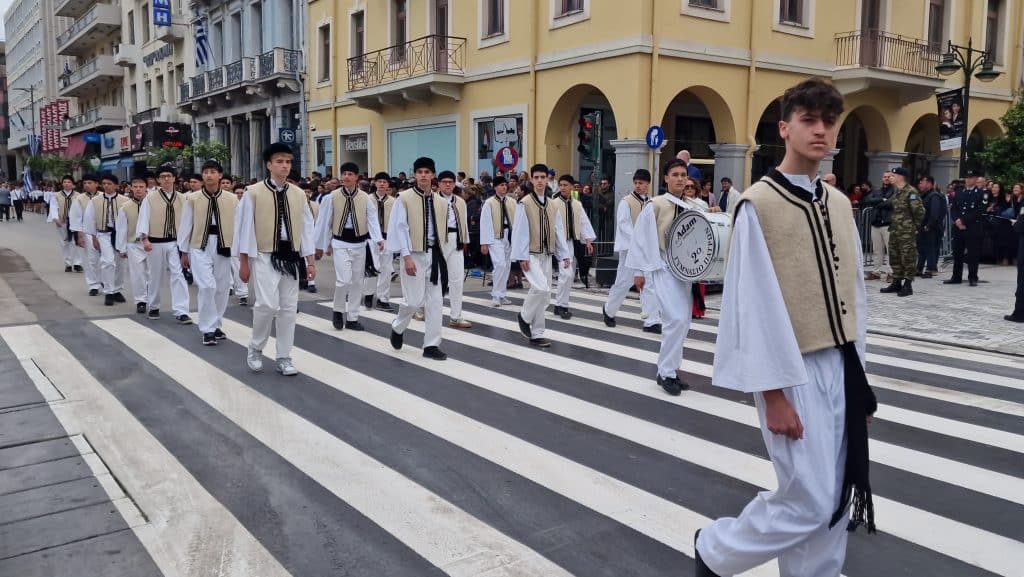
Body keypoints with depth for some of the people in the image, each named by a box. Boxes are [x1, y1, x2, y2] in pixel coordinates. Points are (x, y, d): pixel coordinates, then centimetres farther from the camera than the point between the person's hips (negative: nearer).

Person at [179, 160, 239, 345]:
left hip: (223, 247, 2)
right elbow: (185, 226, 6)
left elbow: (238, 225, 1)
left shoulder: (232, 199, 1)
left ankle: (215, 325, 27)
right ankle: (208, 329, -2)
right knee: (207, 286, -13)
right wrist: (183, 251, 7)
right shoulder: (192, 199, 1)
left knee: (222, 288, 9)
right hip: (200, 247, -2)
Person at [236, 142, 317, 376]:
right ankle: (255, 348, 11)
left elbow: (306, 228, 8)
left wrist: (310, 261, 5)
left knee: (289, 308, 6)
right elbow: (245, 228, -4)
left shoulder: (298, 194, 6)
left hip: (290, 257, 4)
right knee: (267, 304, -15)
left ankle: (283, 358, 17)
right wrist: (244, 262, -5)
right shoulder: (253, 193, -5)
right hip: (264, 257, -4)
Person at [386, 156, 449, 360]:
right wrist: (406, 256, -16)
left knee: (435, 301, 3)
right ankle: (398, 327, 26)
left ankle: (431, 345, 11)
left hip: (435, 255, 5)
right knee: (415, 300, -5)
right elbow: (400, 228, -9)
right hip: (414, 254, -4)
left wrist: (441, 256, 13)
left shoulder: (441, 202, 8)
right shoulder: (404, 198, -5)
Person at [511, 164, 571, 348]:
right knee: (541, 289, -23)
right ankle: (525, 317, 4)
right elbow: (520, 231, -11)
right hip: (530, 255, -6)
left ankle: (536, 334, 17)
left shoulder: (553, 206, 10)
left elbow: (559, 232, 10)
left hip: (546, 255, 6)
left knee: (544, 294, 7)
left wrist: (565, 255, 3)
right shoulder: (524, 203, -7)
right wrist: (522, 256, -15)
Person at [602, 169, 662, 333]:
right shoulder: (626, 201, -5)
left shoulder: (651, 203, 9)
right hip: (630, 247, -4)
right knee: (624, 281, 2)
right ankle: (608, 310, 25)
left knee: (650, 283, -1)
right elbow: (623, 224, -11)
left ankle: (652, 321, 0)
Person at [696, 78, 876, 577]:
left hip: (839, 368, 7)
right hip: (793, 371, -7)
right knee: (810, 502, -3)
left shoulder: (839, 204, 8)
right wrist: (773, 393, -17)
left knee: (833, 502, 12)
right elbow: (755, 307, -16)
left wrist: (858, 371, 13)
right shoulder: (759, 205, -13)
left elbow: (853, 292, 13)